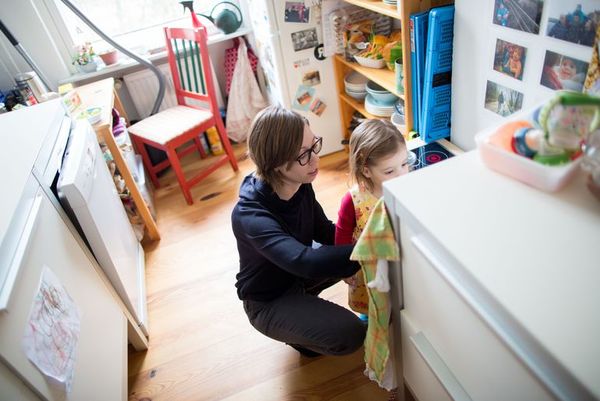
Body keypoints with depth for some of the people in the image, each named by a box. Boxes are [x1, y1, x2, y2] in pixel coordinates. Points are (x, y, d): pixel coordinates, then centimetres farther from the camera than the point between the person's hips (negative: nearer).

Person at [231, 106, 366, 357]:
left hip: (298, 272, 7)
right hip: (269, 301, -7)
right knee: (350, 335, -23)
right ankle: (297, 333, 9)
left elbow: (326, 233, -6)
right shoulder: (250, 216, -37)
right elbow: (305, 262, -49)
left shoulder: (300, 185, -15)